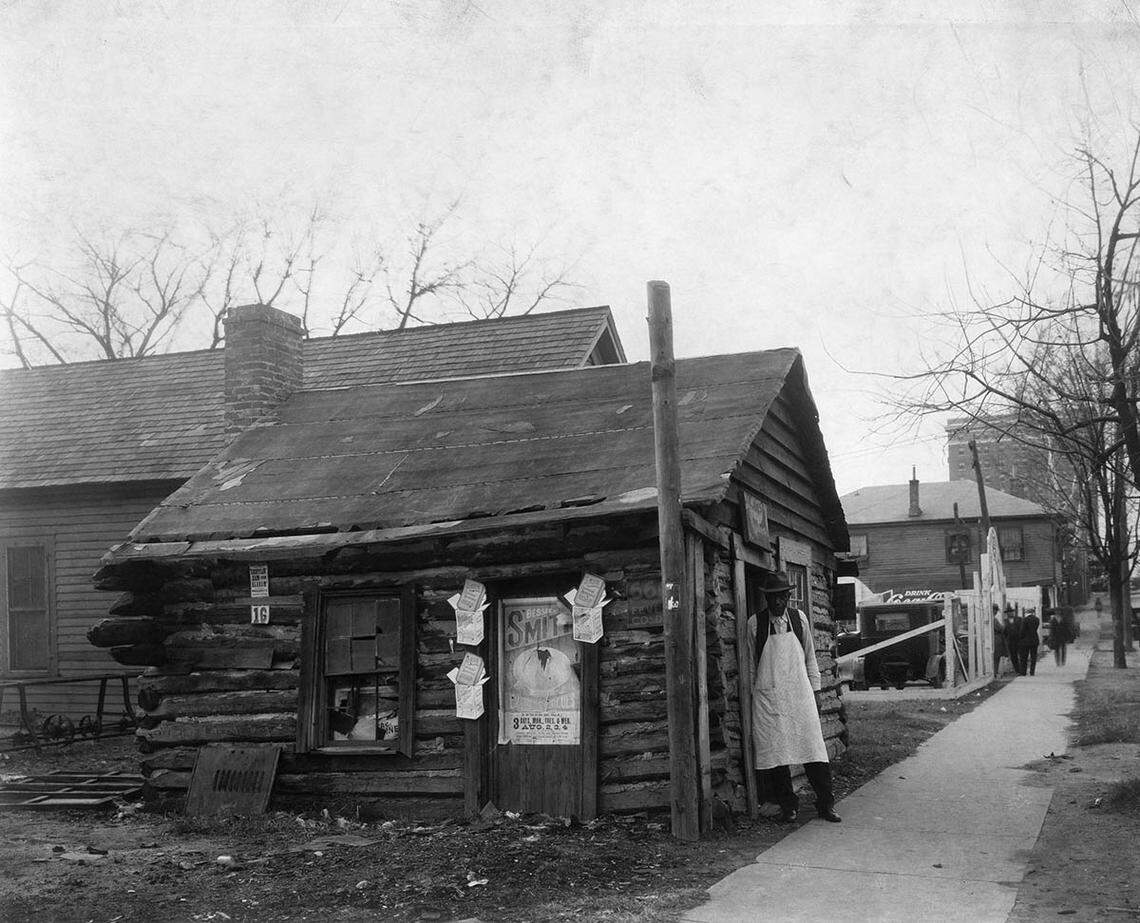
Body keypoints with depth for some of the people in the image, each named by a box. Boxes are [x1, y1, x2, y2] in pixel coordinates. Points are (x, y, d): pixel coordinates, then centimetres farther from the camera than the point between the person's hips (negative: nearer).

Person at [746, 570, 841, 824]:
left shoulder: (799, 618, 6)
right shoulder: (754, 623, -1)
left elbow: (810, 657, 14)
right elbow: (750, 662, 7)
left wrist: (815, 690, 11)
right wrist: (752, 691, 5)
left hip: (799, 694, 1)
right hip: (768, 696, -1)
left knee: (813, 746, -2)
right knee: (775, 752, -2)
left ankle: (826, 803, 7)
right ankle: (788, 805, 10)